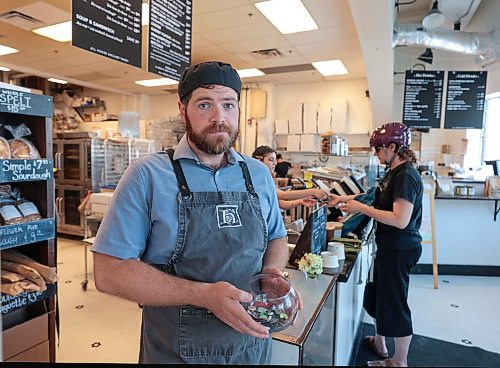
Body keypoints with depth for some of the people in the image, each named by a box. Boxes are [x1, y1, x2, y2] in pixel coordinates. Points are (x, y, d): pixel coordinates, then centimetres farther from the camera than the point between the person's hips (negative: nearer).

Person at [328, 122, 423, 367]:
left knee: (394, 303, 6)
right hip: (389, 246, 10)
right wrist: (345, 199, 8)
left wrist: (361, 208, -22)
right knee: (377, 296, 23)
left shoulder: (406, 176, -21)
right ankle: (379, 344, 45)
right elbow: (379, 200, 16)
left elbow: (400, 220, -27)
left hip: (399, 249, -10)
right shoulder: (394, 172, 8)